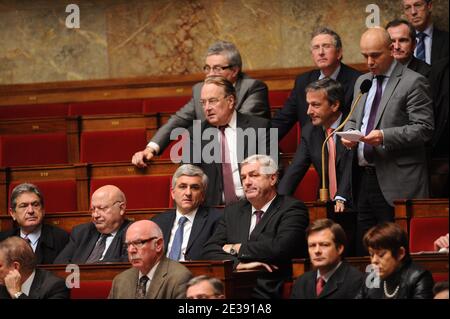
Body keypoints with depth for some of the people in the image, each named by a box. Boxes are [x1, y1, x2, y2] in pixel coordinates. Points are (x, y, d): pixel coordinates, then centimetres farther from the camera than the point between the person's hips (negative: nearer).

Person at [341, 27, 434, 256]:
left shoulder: (413, 82, -5)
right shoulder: (362, 81, 18)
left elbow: (423, 129, -11)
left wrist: (385, 136, -22)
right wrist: (348, 133, 3)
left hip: (396, 183, -7)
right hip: (363, 179, 7)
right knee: (363, 250, 7)